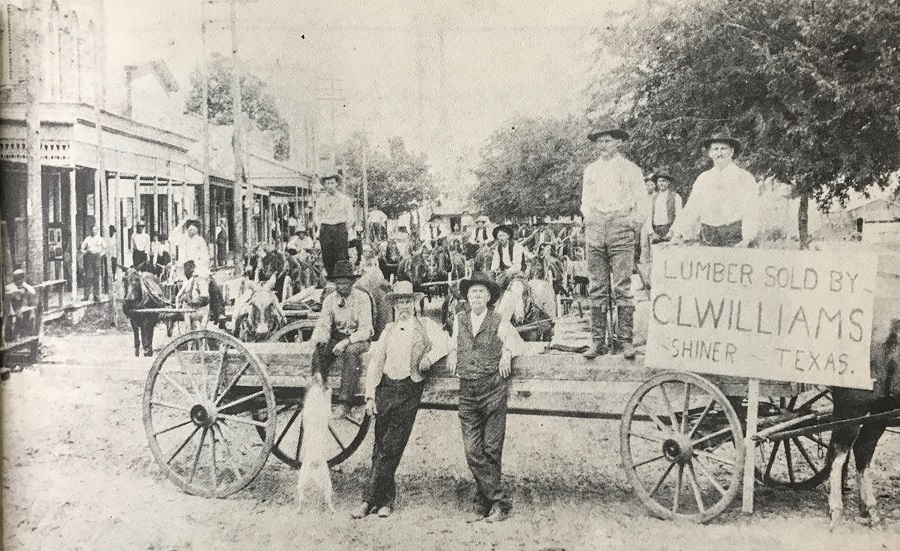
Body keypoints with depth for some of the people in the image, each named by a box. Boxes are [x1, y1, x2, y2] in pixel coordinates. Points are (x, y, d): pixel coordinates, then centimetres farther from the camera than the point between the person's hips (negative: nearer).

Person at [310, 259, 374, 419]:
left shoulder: (362, 298, -11)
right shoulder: (330, 300, 2)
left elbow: (365, 329, -17)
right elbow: (323, 325, -1)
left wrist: (346, 342, -32)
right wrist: (317, 338, -26)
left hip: (358, 339, -4)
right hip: (337, 337, 4)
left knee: (350, 352, -36)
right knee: (319, 351, -27)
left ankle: (345, 401, -34)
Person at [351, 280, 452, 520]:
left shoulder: (425, 326, 9)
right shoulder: (389, 330, 15)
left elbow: (444, 343, -3)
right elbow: (375, 363, 11)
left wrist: (429, 357, -18)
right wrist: (370, 396, 4)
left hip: (409, 390, -3)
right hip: (386, 388, 3)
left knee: (391, 448, -6)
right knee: (379, 447, 2)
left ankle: (369, 499, 1)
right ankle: (386, 499, 12)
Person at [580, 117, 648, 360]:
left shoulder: (631, 170, 6)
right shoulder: (590, 170, 17)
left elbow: (642, 205, 7)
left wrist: (632, 226, 0)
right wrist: (589, 219, 11)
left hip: (621, 231, -3)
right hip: (595, 231, 4)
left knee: (622, 287, -8)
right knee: (597, 288, 2)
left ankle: (626, 340, -4)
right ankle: (597, 340, 4)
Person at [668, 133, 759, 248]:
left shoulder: (745, 178, 3)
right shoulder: (702, 179, 15)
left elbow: (751, 213, -5)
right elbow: (691, 209, 10)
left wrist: (746, 240, -19)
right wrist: (679, 233, -4)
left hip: (735, 240, -3)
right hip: (708, 240, 3)